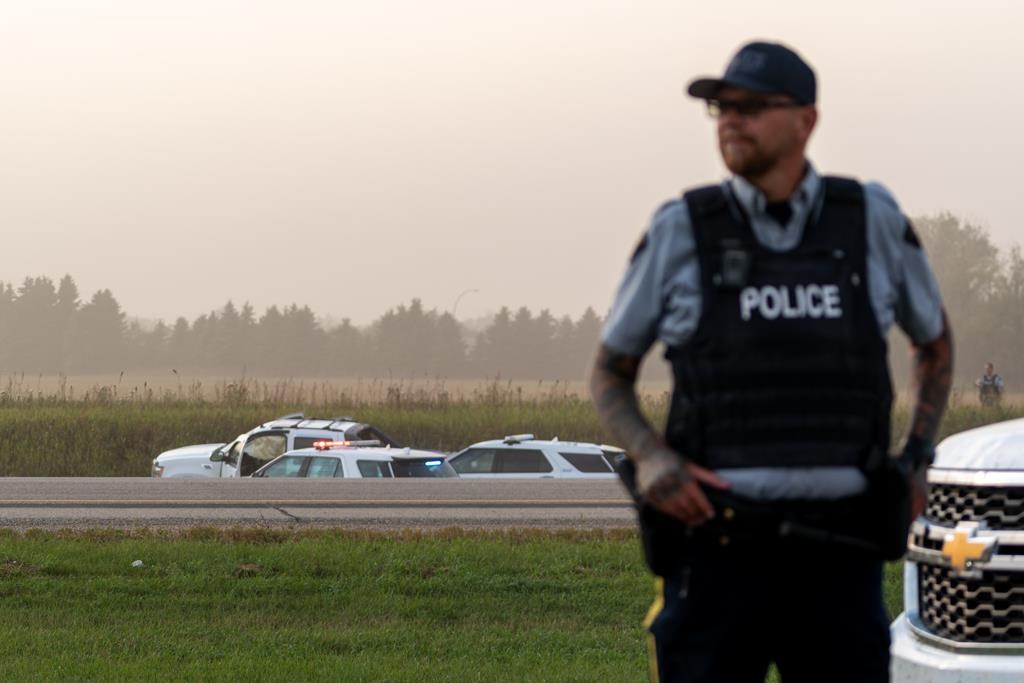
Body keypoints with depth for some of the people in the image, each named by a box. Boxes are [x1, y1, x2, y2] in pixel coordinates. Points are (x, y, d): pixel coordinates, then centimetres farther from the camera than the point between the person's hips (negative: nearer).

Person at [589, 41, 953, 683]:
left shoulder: (872, 219, 4)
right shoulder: (680, 232, 0)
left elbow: (936, 341, 23)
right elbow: (610, 373, 11)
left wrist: (918, 461, 10)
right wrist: (649, 456, -9)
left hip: (839, 553, 2)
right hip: (718, 549, -1)